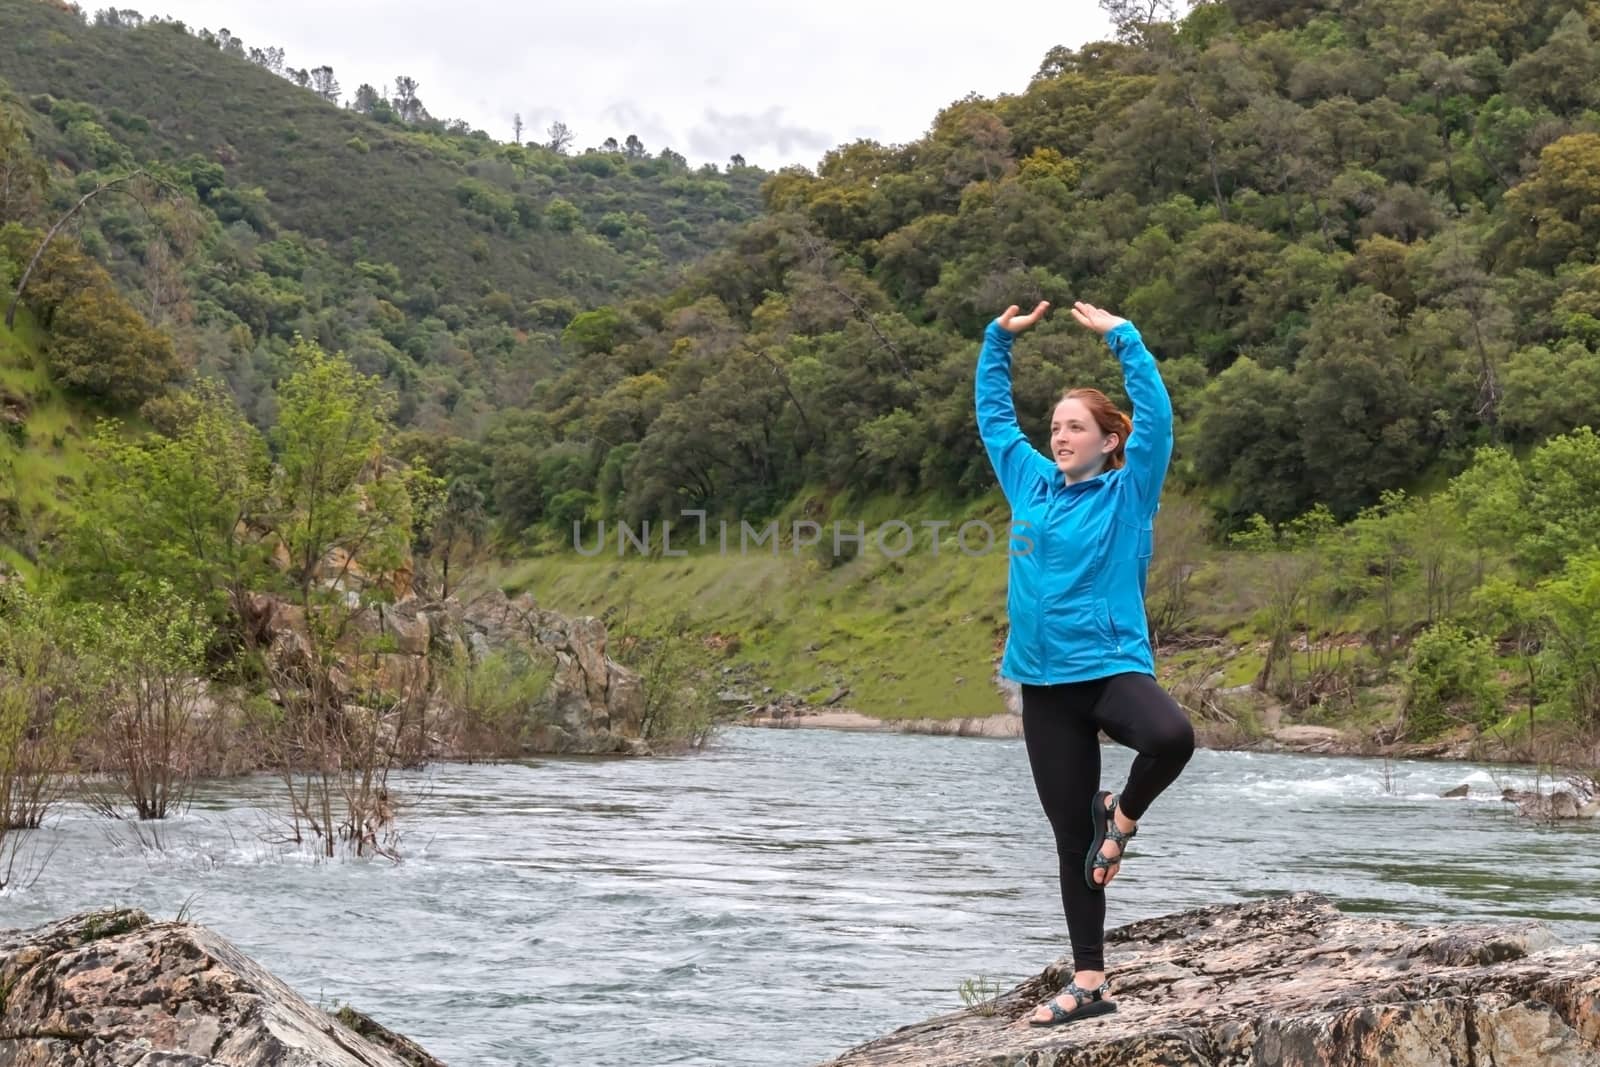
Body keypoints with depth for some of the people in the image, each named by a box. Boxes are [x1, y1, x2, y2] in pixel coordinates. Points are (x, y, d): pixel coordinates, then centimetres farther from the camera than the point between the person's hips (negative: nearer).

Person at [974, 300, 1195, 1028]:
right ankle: (1088, 984, 14)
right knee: (1071, 839, 6)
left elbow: (1157, 418, -14)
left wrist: (1122, 338, -15)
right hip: (1045, 682, 4)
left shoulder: (1127, 494, -1)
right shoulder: (1033, 486, 11)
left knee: (1171, 737, -38)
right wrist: (998, 341, 14)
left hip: (1112, 667, -4)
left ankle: (1123, 818, -6)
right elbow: (993, 416, 21)